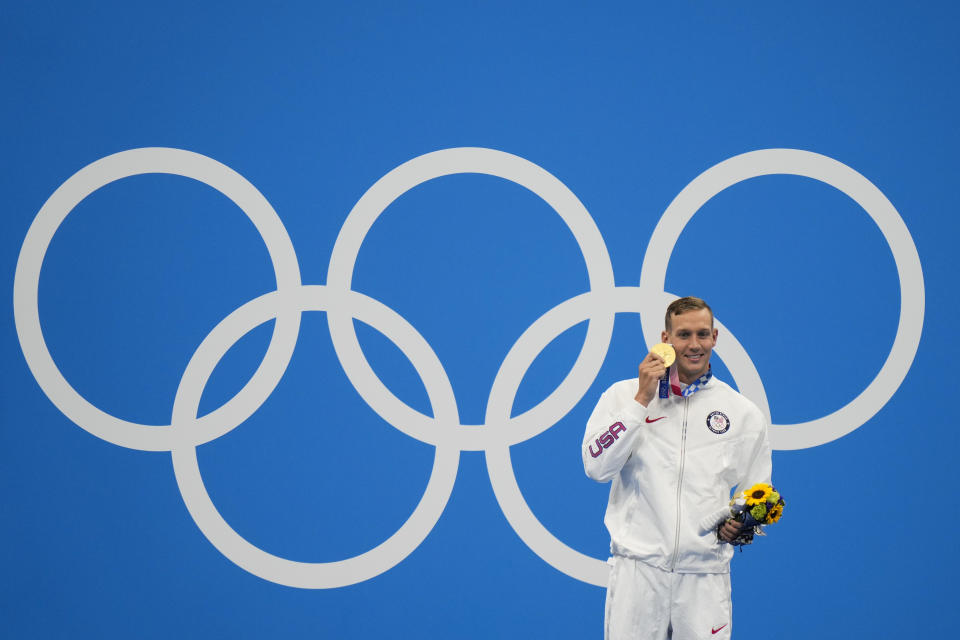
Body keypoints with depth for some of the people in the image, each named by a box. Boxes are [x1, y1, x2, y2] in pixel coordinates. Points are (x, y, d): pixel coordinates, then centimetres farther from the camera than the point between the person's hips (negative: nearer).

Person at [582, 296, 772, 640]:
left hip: (706, 571, 1)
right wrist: (642, 400, -8)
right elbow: (596, 466, -6)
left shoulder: (743, 413, 10)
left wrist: (739, 523, -5)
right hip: (638, 565, -1)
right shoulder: (624, 395, 6)